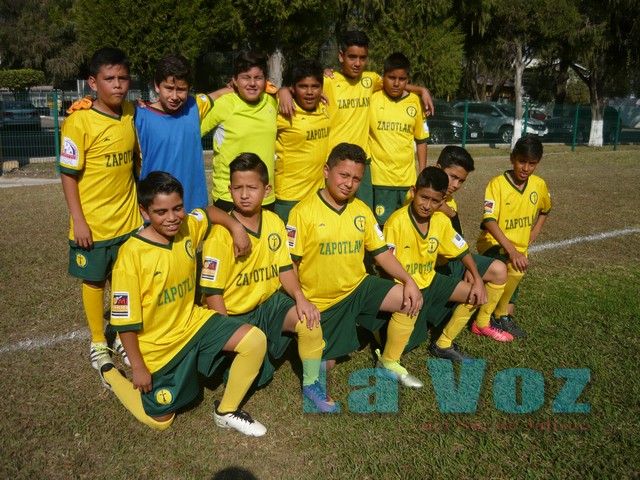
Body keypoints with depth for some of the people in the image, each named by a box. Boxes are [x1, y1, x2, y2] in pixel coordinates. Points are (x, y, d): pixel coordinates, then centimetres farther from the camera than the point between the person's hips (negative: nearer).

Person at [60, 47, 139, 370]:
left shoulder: (131, 113, 1)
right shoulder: (79, 120, -15)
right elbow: (68, 174, -11)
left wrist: (141, 203, 13)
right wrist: (78, 221, -14)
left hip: (128, 219, 4)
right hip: (93, 223, -4)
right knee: (94, 281, 12)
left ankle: (122, 335, 33)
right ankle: (98, 342, 29)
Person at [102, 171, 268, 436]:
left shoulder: (189, 227, -8)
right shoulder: (132, 255, -23)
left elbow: (210, 212, 17)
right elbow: (125, 319, -17)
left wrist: (237, 228, 0)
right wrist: (138, 367, -13)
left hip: (193, 321, 5)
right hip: (156, 344, -5)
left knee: (255, 340, -14)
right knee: (160, 420, 7)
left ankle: (227, 411, 7)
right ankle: (110, 374, 31)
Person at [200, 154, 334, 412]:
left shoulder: (274, 223, -1)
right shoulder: (220, 234, -18)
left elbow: (284, 268, 4)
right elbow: (213, 292, -15)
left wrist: (299, 297, -16)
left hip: (268, 302, 4)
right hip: (234, 314, -4)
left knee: (309, 320, -23)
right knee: (258, 375, -14)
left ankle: (311, 384, 0)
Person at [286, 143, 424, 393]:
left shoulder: (362, 210, 1)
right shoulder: (303, 212, -14)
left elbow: (382, 252, 3)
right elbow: (290, 264, -12)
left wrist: (409, 280, -12)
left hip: (358, 287, 4)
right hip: (320, 301, -4)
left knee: (410, 300, -16)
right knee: (325, 365, 1)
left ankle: (389, 362, 5)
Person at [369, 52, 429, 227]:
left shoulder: (415, 102, 6)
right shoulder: (372, 97, -2)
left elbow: (421, 140, 13)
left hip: (408, 178, 3)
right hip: (379, 178, -3)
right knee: (382, 226, -1)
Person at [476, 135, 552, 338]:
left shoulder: (539, 185, 0)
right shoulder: (497, 183, -17)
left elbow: (545, 209, 23)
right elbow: (489, 221, -28)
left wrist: (536, 230, 8)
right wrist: (511, 250, -38)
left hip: (519, 247, 6)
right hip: (493, 242, -6)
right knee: (515, 268, -33)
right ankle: (501, 316, -11)